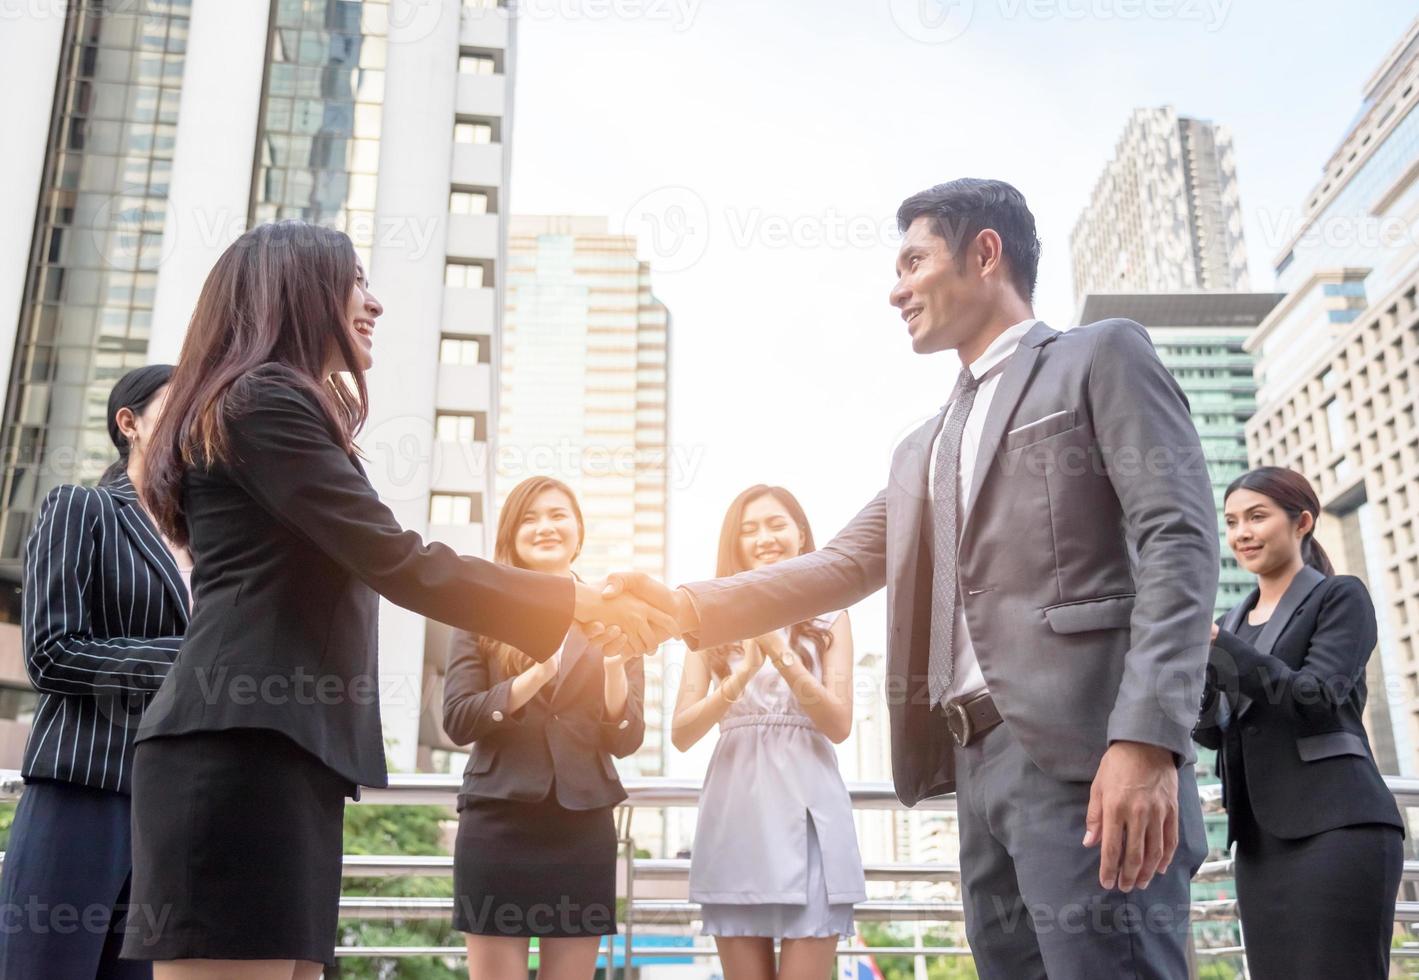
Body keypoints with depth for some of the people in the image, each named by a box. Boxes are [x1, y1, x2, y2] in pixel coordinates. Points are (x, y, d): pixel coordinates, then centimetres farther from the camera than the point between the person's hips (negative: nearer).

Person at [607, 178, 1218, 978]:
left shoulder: (1102, 358, 4)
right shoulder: (924, 451, 26)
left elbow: (1178, 541, -8)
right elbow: (841, 566, 18)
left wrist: (1146, 740, -20)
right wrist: (688, 607, 4)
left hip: (1084, 755, -7)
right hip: (978, 765, 7)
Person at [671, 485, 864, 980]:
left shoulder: (828, 616, 6)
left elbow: (839, 726, -3)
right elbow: (681, 733, -1)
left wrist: (782, 655, -16)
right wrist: (741, 675, -17)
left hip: (808, 810, -1)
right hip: (735, 814, 1)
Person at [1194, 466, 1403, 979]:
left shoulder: (1340, 596, 3)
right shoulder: (1234, 620, 20)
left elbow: (1316, 697, -12)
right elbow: (1213, 731, 14)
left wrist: (1214, 641, -17)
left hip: (1335, 824, -6)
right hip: (1260, 836, 6)